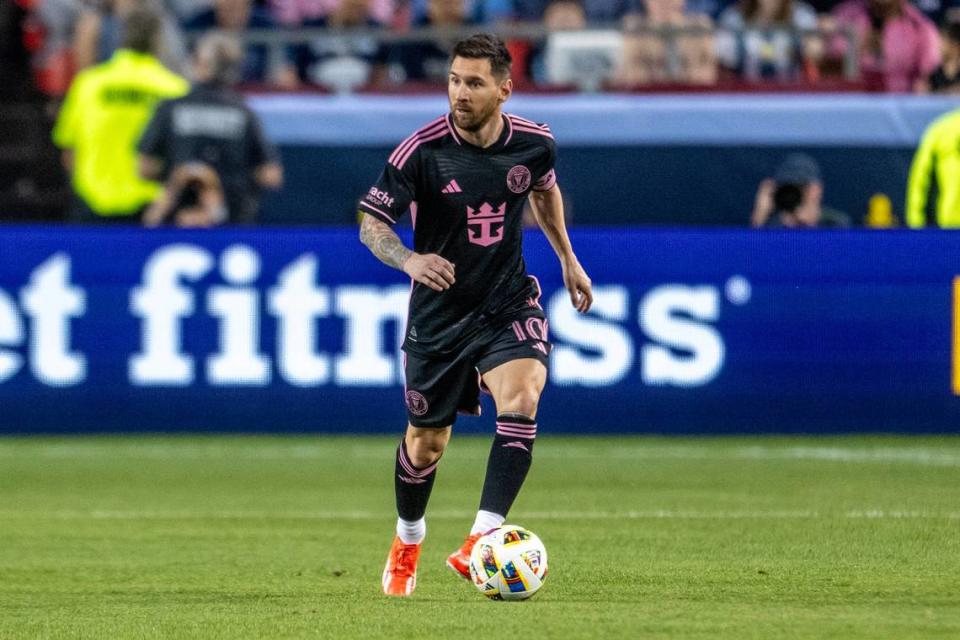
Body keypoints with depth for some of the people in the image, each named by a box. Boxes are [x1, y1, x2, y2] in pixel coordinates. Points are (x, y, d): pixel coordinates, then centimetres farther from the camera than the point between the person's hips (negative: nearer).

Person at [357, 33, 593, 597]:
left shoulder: (534, 143, -8)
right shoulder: (423, 150, -18)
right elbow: (372, 223, -14)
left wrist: (568, 259, 23)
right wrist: (408, 259, -34)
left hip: (510, 303, 1)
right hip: (440, 312, -1)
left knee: (521, 402, -27)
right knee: (427, 443, 10)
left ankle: (482, 541, -29)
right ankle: (408, 543, 40)